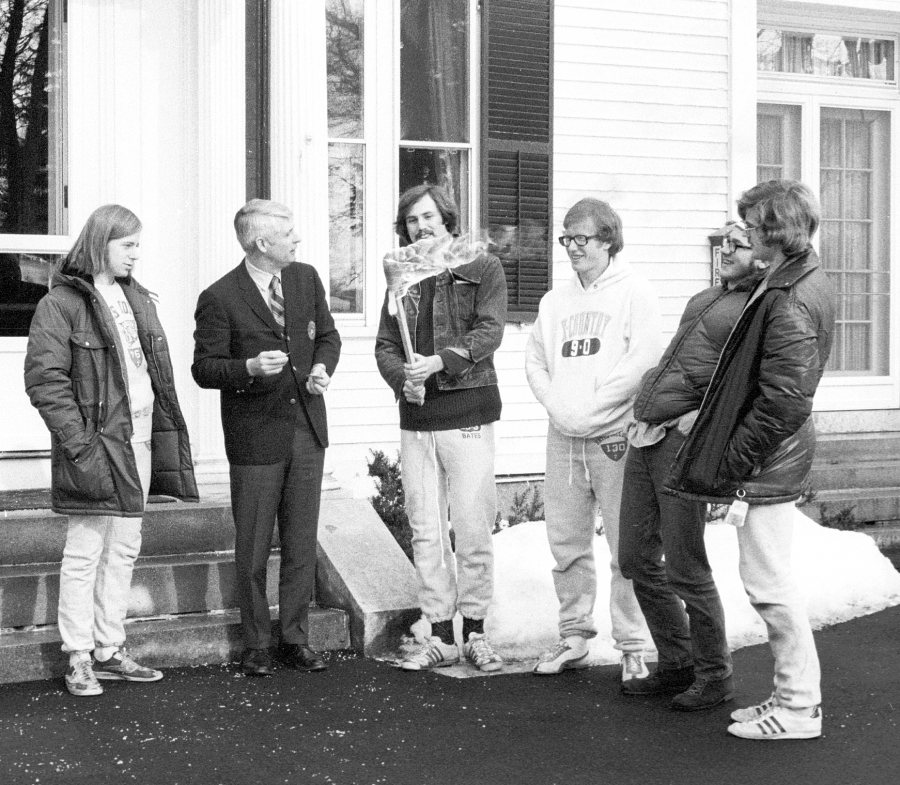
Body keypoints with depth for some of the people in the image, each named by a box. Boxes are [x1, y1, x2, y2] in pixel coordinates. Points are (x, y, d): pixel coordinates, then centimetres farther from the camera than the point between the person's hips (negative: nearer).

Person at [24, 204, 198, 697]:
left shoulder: (137, 299, 15)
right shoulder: (61, 303, -9)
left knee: (124, 550, 12)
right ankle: (78, 659, 7)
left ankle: (110, 650, 21)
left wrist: (165, 433, 12)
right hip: (95, 444, -8)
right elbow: (44, 379, -14)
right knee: (85, 552, -1)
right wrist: (78, 443, -19)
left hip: (139, 441, 8)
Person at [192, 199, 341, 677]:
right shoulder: (220, 299, -10)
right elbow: (203, 368, -8)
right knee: (253, 549, 5)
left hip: (307, 431, 5)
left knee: (302, 543, 10)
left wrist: (323, 367, -5)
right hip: (255, 436, -4)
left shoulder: (306, 279, 6)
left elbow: (327, 336, 16)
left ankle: (295, 638, 21)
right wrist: (250, 367, -25)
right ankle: (256, 645, 18)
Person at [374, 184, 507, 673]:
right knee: (425, 532, 5)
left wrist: (441, 361, -21)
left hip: (467, 416, -4)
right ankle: (441, 637, 13)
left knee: (473, 530, -1)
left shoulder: (483, 268, 3)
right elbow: (384, 346, 10)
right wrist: (403, 377, -11)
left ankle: (474, 633, 11)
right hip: (416, 418, 4)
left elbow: (489, 331, -8)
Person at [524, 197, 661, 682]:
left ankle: (633, 648, 4)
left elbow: (641, 362, -11)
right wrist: (556, 404, -4)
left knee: (627, 547, -3)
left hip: (615, 437, -5)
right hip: (563, 437, 5)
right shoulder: (555, 301, 17)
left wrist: (588, 410, -13)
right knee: (567, 544, 9)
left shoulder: (635, 294, -1)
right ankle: (573, 638, 19)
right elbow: (534, 360, 14)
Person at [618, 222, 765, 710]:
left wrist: (701, 417, -23)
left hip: (684, 443, -9)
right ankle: (676, 665, 25)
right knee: (636, 559, 12)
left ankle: (714, 677, 14)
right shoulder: (709, 296, 19)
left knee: (685, 568, -3)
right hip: (645, 438, 9)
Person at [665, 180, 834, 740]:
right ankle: (795, 694, 24)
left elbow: (783, 401, -23)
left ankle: (799, 707, 8)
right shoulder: (805, 281, 12)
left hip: (769, 461, -10)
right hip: (780, 455, 10)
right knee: (771, 579, 15)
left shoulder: (789, 303, -20)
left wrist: (736, 466, -18)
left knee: (768, 582, -2)